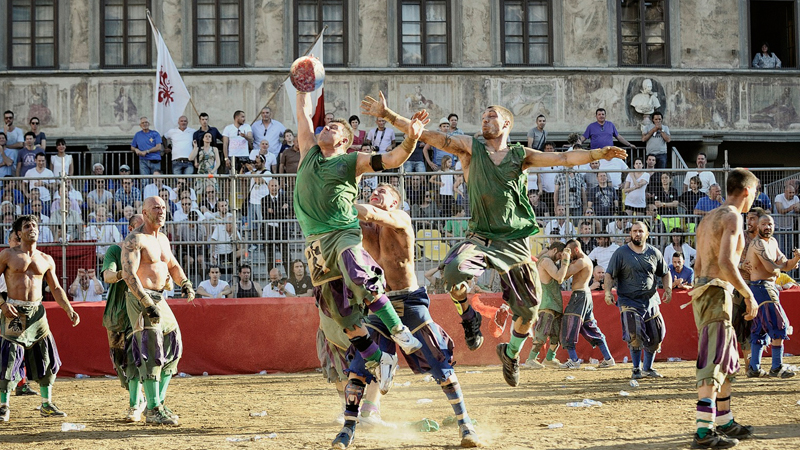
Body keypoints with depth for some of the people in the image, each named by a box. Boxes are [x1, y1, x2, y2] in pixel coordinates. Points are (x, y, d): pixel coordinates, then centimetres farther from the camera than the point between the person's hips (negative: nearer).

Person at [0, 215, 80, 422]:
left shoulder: (46, 260, 12)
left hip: (37, 312, 4)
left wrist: (69, 310, 4)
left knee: (47, 358, 4)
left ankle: (47, 405, 14)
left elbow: (56, 288, 16)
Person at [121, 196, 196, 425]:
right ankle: (153, 411, -9)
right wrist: (147, 304, -28)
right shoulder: (134, 240, -12)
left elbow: (172, 265, 28)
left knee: (172, 349, 10)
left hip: (159, 299, 9)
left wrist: (185, 283, 7)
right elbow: (128, 274, -22)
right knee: (151, 353, -12)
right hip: (140, 298, -9)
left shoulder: (162, 238, 15)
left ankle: (158, 403, 19)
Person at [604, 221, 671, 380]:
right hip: (628, 301, -4)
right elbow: (609, 274, -3)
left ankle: (648, 368, 25)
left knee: (655, 336, 6)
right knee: (634, 334, -18)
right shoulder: (621, 253, -1)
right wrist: (608, 292, -18)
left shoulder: (654, 253, 9)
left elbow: (665, 273, 19)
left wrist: (668, 289, 3)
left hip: (650, 300, 4)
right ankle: (636, 369, -3)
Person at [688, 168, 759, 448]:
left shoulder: (709, 219, 19)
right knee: (712, 365, -10)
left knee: (727, 363, 18)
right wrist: (748, 295, -14)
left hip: (702, 291, 10)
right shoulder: (732, 217, -10)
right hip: (717, 293, -10)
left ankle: (725, 422, 25)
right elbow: (725, 262, -21)